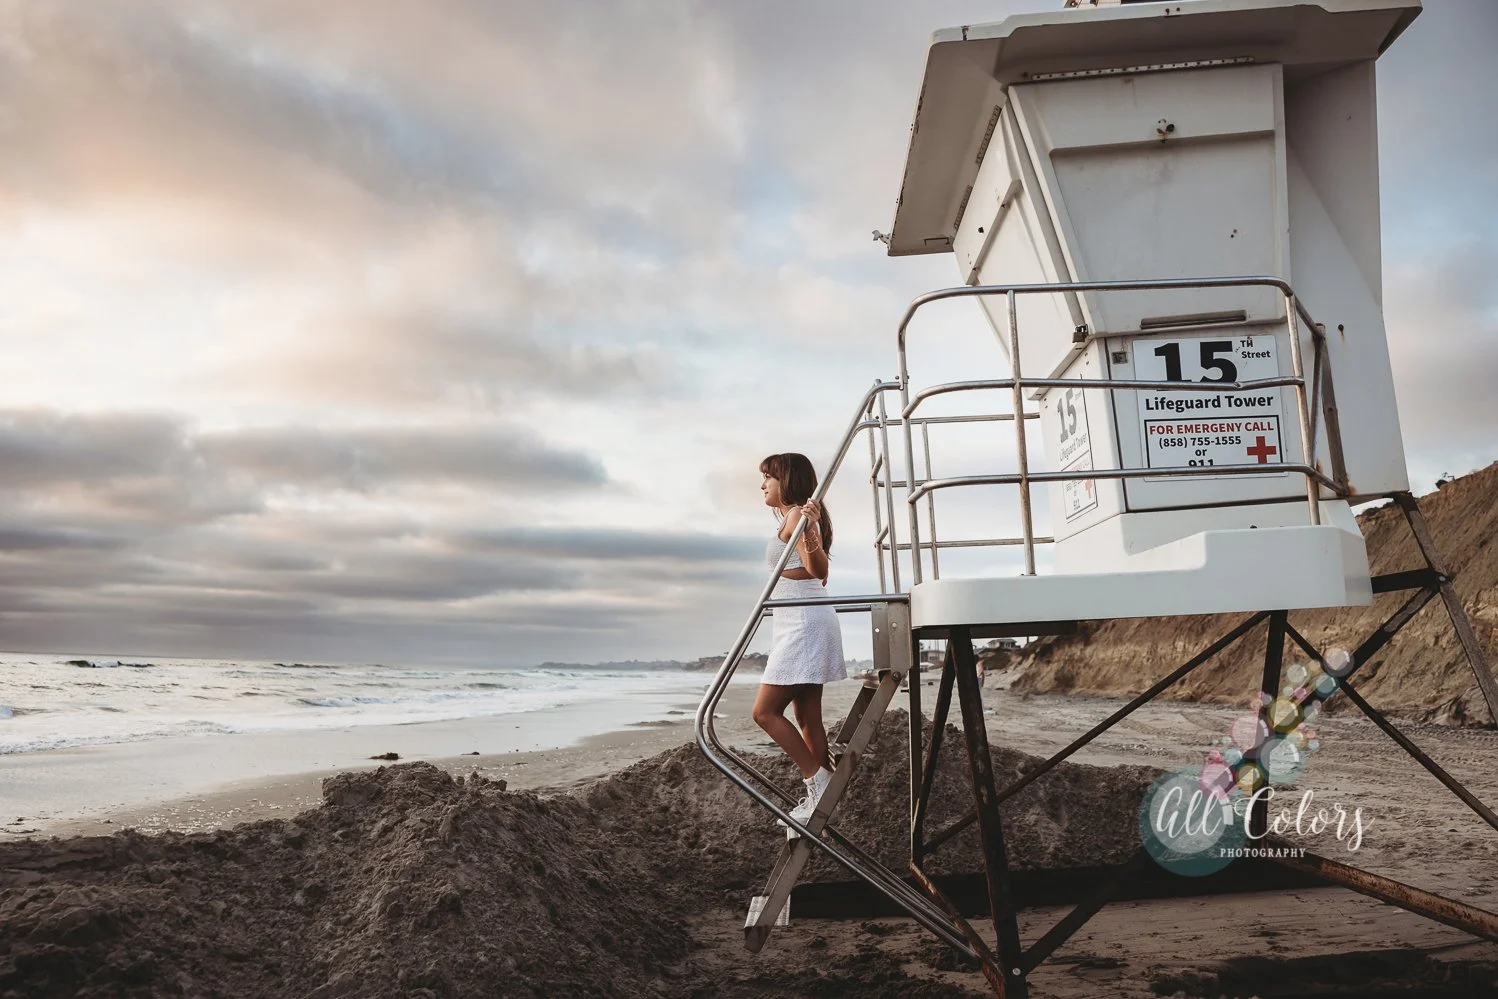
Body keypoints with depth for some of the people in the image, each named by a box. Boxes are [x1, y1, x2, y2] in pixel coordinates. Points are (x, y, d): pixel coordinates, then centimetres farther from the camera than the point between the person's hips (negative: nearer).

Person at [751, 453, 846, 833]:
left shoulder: (796, 516, -11)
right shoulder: (797, 517, 19)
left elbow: (818, 569, -25)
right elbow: (818, 574, 25)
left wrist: (810, 532, -41)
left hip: (802, 623, -11)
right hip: (799, 624, 11)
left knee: (765, 711, -9)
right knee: (807, 719, 9)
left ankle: (820, 783, -7)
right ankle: (819, 800, 11)